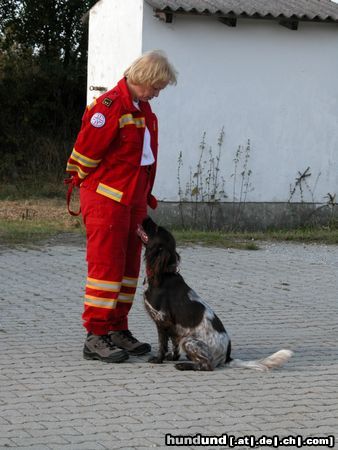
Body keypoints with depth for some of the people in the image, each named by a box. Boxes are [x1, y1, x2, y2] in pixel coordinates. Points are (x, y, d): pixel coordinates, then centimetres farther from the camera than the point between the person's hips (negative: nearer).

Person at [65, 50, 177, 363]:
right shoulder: (109, 107, -16)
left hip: (134, 201, 9)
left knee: (128, 266, 11)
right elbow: (84, 153, -14)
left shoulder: (143, 109, 14)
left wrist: (145, 196, 17)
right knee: (106, 265, -7)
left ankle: (117, 330, 19)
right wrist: (92, 189, -3)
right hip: (105, 201, -9)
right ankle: (96, 336, -4)